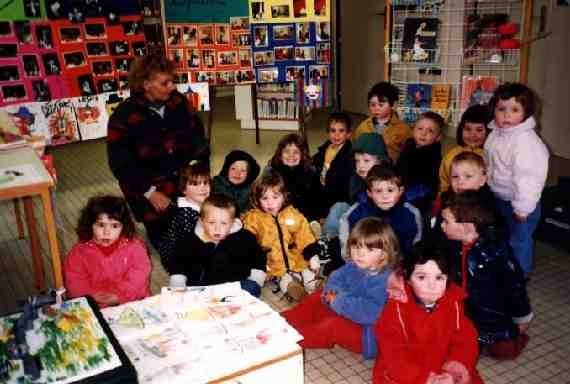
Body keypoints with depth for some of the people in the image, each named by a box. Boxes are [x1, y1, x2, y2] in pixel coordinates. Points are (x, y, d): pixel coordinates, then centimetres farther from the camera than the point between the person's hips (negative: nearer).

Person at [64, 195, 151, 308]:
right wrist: (93, 296, -15)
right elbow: (75, 281, -1)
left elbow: (139, 276, -7)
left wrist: (119, 295, -17)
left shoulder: (135, 247, -4)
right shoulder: (79, 251, -1)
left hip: (131, 302, -1)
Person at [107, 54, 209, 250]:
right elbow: (121, 164, -11)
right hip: (150, 188, -3)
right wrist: (149, 193, -16)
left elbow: (197, 136, 3)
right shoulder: (124, 116, -12)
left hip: (187, 180, 3)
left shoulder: (178, 101, -2)